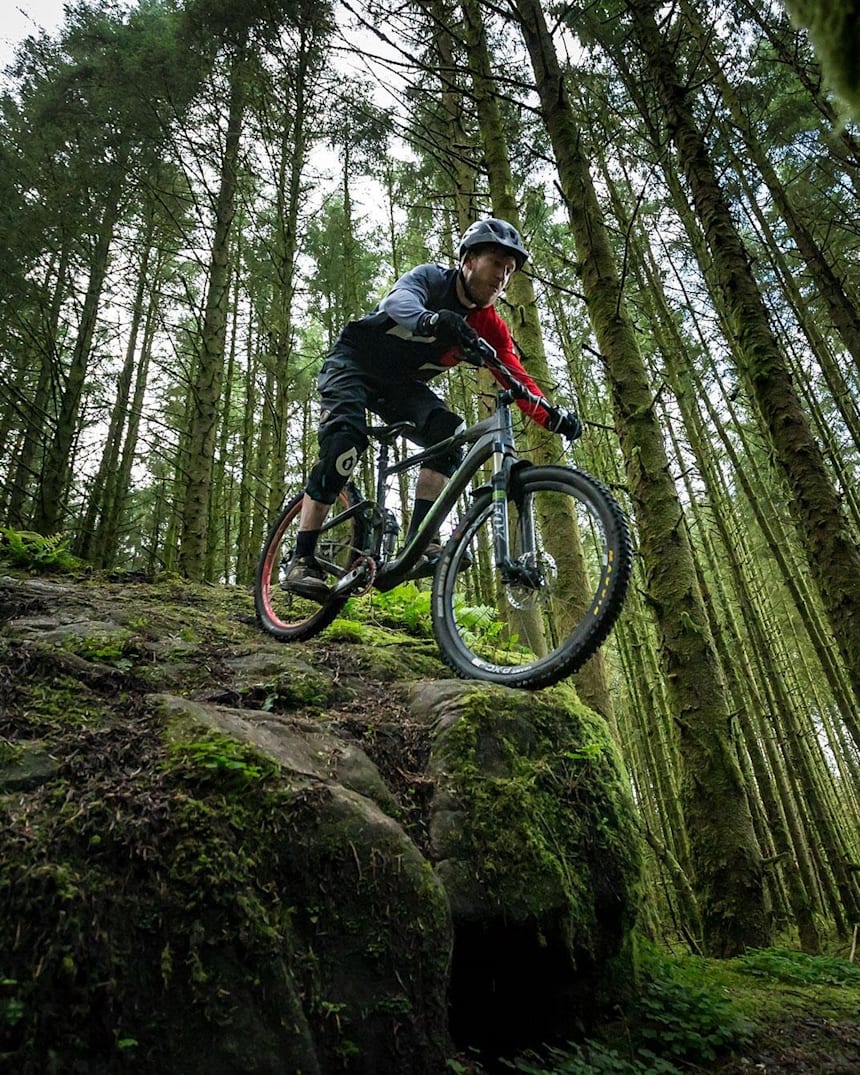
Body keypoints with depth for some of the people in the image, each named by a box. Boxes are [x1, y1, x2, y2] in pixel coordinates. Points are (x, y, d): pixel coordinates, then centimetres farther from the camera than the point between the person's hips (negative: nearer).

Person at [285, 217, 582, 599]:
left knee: (448, 433, -22)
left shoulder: (490, 326, -5)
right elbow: (399, 301, -41)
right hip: (354, 361, -5)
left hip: (399, 384, 5)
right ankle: (302, 561, -26)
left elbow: (516, 377, -14)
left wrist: (553, 416, -32)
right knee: (344, 438, -28)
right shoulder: (431, 278, -19)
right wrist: (432, 321, -64)